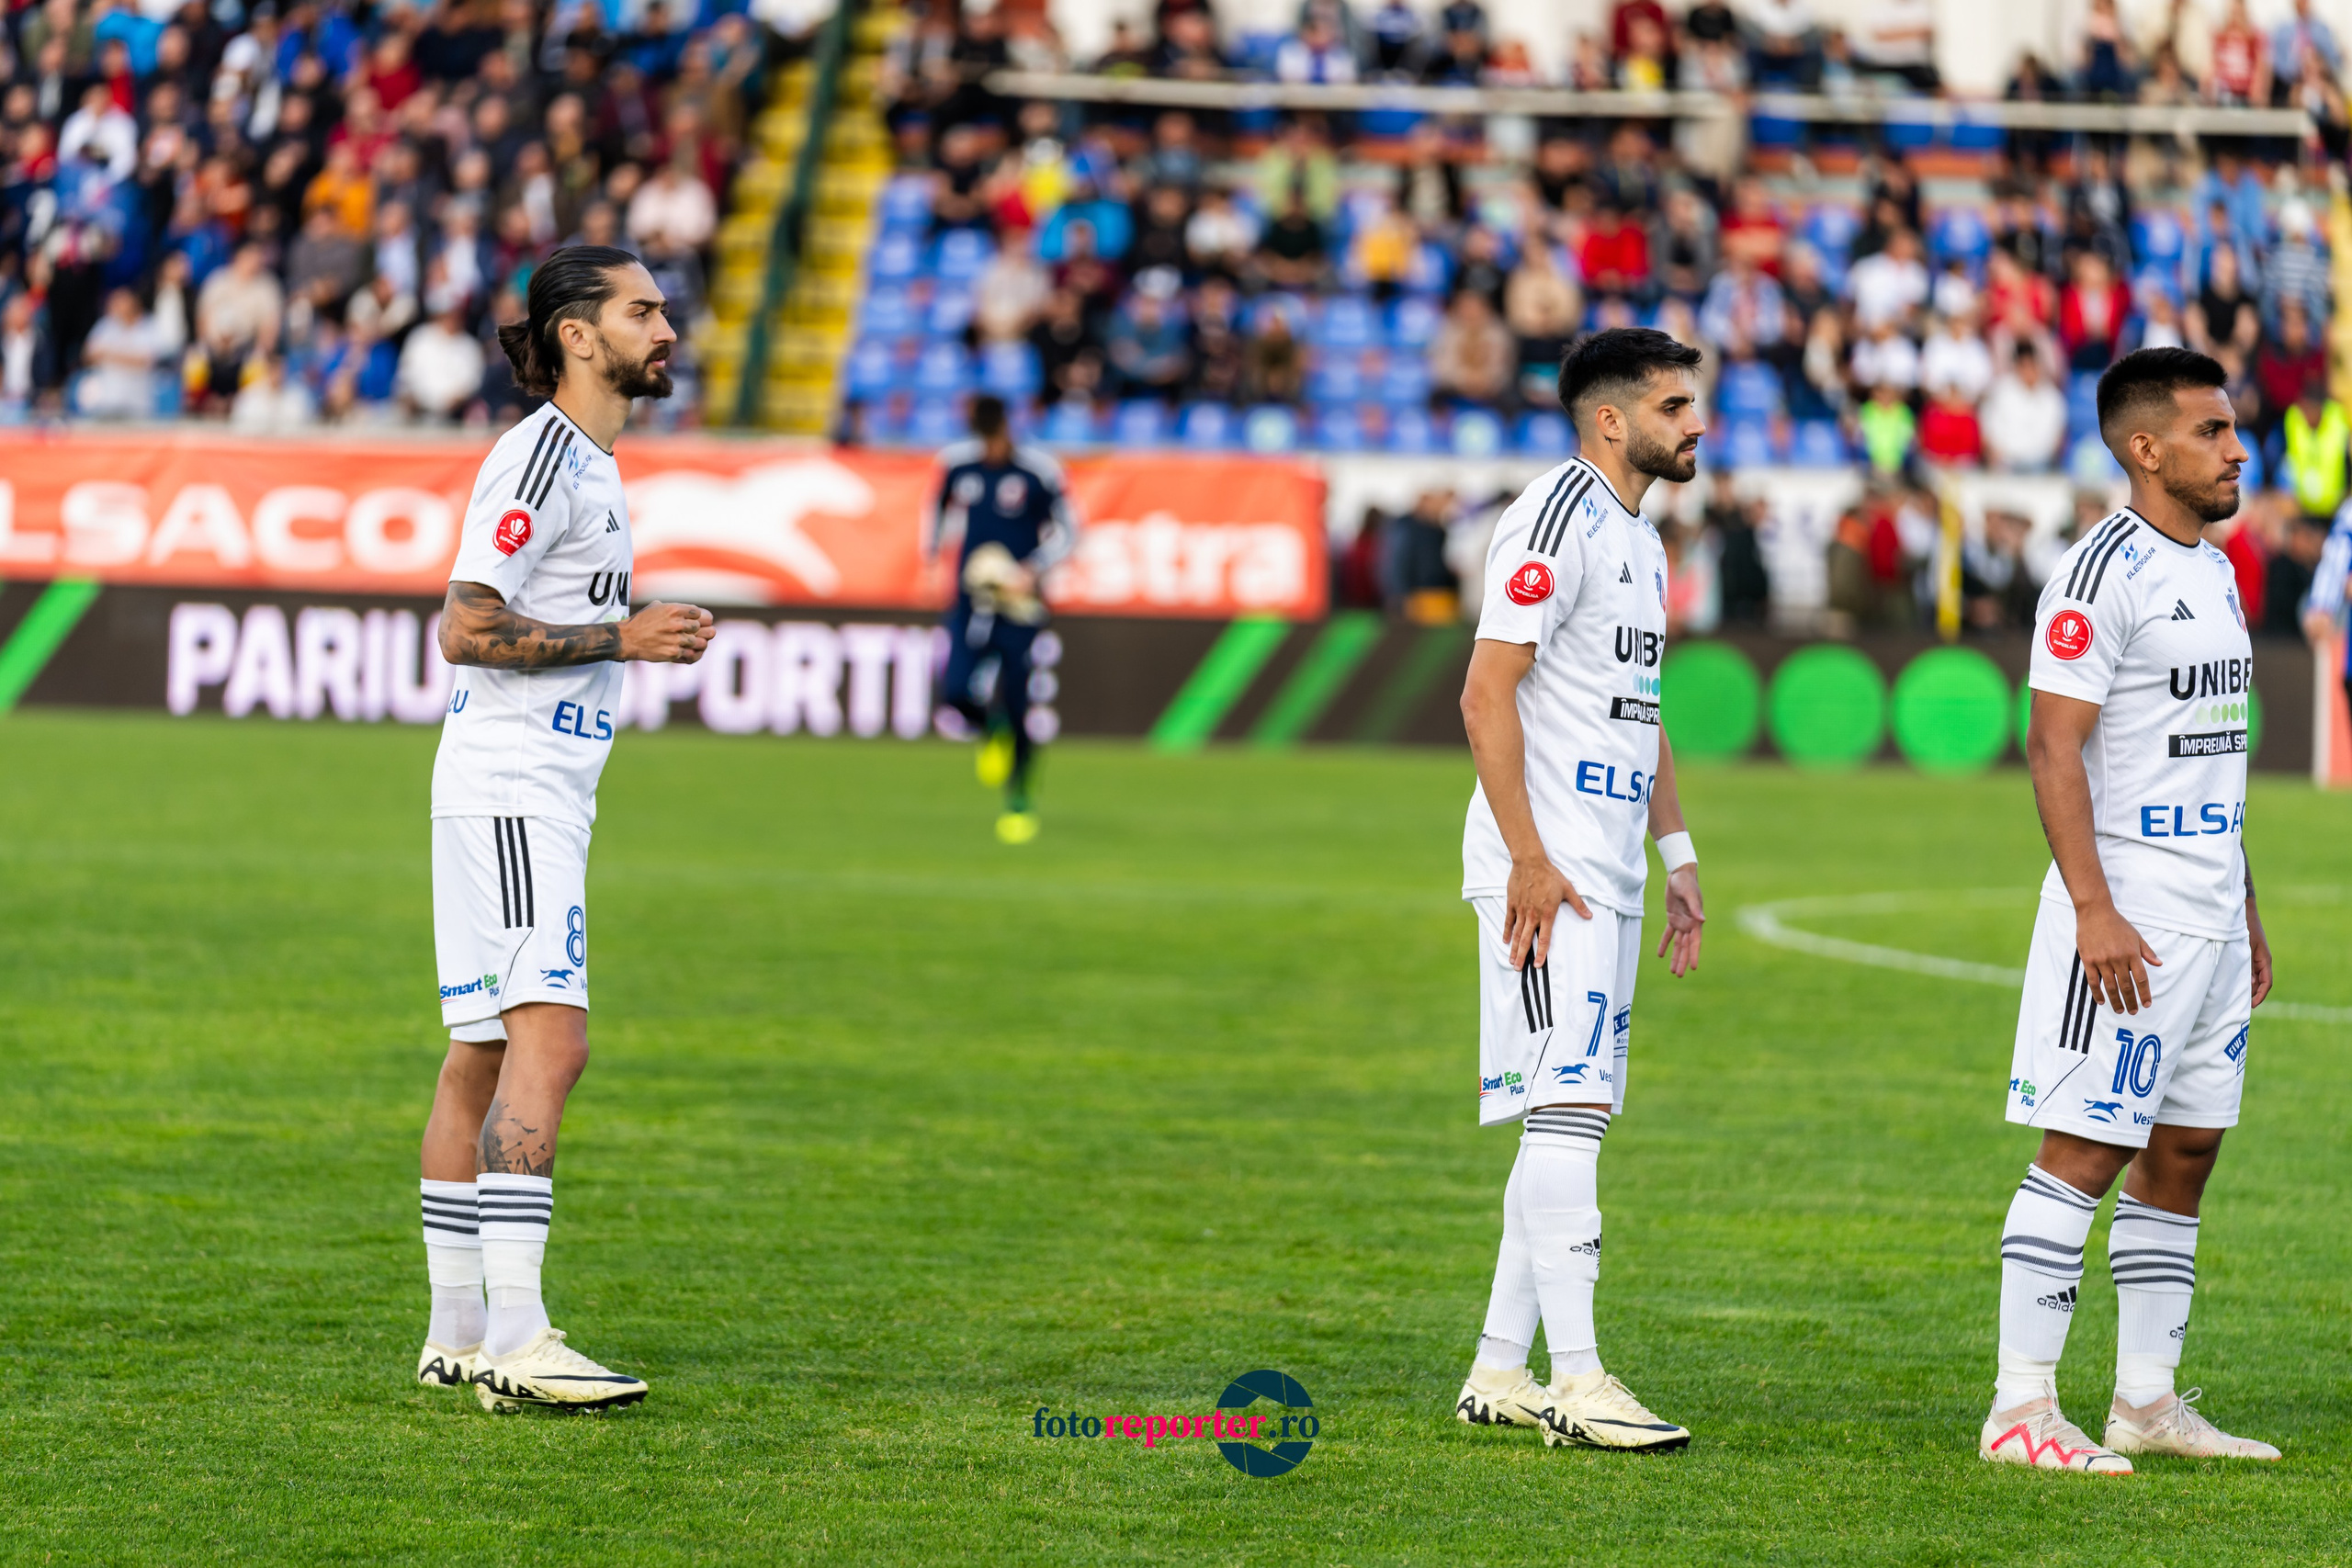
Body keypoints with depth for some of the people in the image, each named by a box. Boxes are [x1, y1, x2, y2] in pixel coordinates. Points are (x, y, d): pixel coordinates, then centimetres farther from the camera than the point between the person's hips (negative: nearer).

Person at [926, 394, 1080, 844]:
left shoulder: (1038, 472, -9)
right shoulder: (955, 464, 2)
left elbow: (1066, 532, -1)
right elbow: (942, 511, 22)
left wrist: (1034, 571, -15)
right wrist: (932, 553, 12)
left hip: (1020, 605, -3)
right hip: (970, 601, 3)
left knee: (1017, 703, -5)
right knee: (956, 690, -15)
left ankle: (1018, 801, 12)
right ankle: (993, 731, 21)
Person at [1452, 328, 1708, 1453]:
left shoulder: (1638, 538, 18)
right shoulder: (1556, 522, -12)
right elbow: (1487, 695, -17)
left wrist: (1675, 856, 20)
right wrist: (1529, 857, -21)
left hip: (1610, 875, 10)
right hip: (1545, 869, -10)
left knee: (1573, 1118, 10)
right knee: (1565, 1111, -13)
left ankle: (1499, 1374, 14)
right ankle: (1574, 1379, -15)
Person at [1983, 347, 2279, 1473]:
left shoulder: (2215, 575, 16)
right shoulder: (2104, 572, -12)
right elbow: (2054, 749, -17)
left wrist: (2246, 914, 21)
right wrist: (2094, 912, -23)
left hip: (2210, 913, 9)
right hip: (2127, 912, -9)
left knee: (2183, 1153, 10)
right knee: (2084, 1150, -8)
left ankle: (2147, 1403, 15)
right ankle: (2020, 1409, -7)